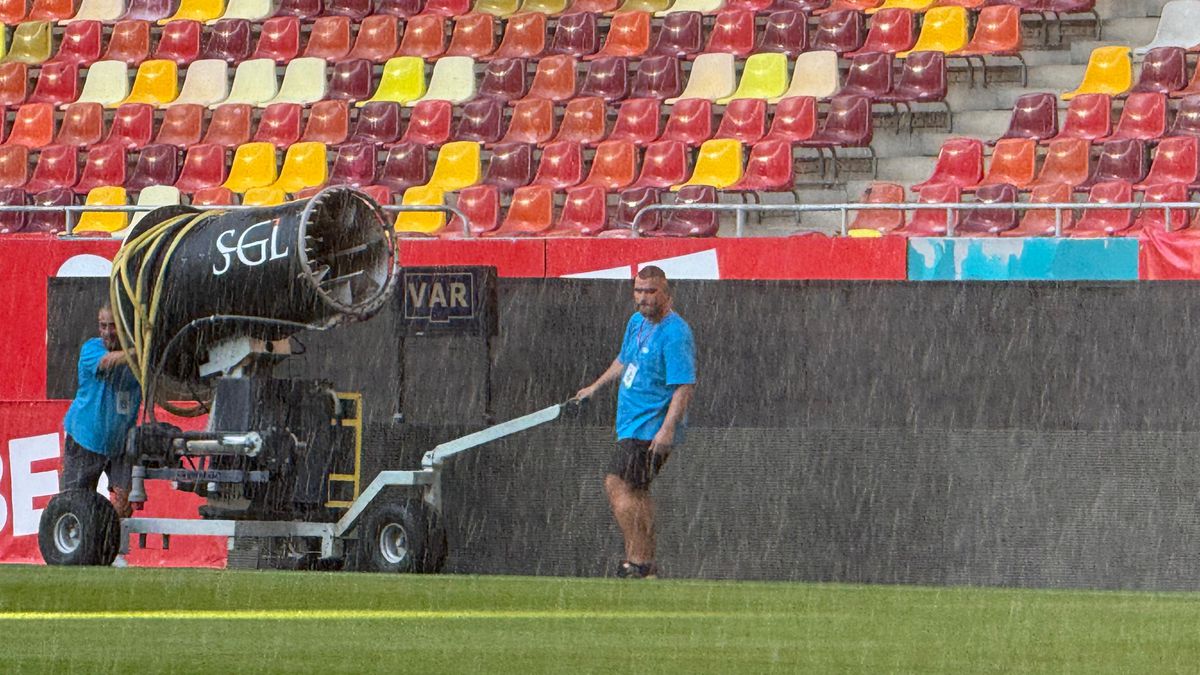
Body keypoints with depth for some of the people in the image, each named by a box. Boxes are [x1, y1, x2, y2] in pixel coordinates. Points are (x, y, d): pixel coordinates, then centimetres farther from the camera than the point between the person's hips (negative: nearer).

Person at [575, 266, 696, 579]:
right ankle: (647, 563, 21)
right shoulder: (636, 322, 12)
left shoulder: (675, 333, -17)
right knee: (636, 491, 15)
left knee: (617, 485, -16)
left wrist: (668, 428, -30)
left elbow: (685, 385, -23)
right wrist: (595, 387, 42)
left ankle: (637, 560, -16)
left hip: (652, 429, -10)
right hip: (632, 424, 10)